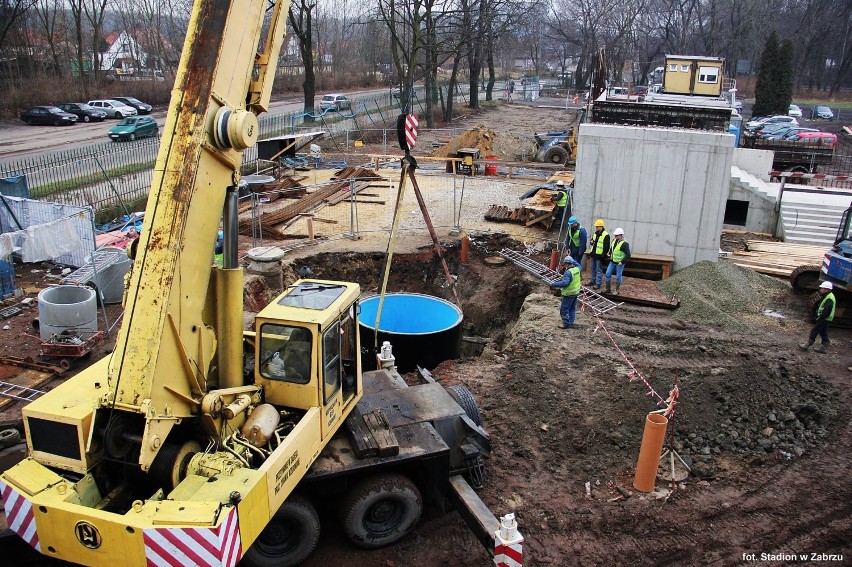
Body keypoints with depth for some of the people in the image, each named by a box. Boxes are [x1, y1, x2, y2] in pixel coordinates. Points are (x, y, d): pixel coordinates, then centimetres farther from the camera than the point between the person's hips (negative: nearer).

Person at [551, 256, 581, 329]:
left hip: (569, 294, -9)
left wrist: (554, 284, -30)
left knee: (564, 309, 3)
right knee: (572, 308, 19)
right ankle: (571, 322, 28)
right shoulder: (577, 269, -1)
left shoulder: (568, 272, -27)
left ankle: (566, 324, 8)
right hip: (576, 292, 9)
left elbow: (564, 283, -36)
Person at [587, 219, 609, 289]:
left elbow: (606, 246, -14)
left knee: (599, 270, -3)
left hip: (599, 256, -8)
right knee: (593, 269, 17)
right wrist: (591, 242, 3)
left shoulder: (606, 235, -13)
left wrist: (603, 255, -17)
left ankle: (598, 283, 3)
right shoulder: (595, 233, 11)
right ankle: (593, 281, 27)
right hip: (593, 254, 8)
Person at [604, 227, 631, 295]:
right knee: (608, 274, 6)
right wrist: (610, 254, 9)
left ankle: (617, 290, 19)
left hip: (619, 263, -7)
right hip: (612, 261, 7)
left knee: (618, 277, 3)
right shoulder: (614, 240, 3)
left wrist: (622, 262, -23)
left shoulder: (624, 244, -19)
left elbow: (628, 254, -19)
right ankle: (608, 289, 19)